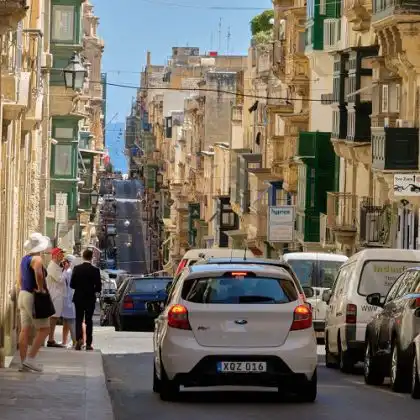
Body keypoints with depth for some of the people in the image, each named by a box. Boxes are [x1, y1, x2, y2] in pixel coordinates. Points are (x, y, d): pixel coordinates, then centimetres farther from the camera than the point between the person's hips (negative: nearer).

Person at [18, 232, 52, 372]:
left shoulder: (25, 259, 12)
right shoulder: (36, 259, -16)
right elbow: (38, 273, -36)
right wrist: (41, 288, -23)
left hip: (23, 294, 9)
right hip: (34, 297, -9)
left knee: (25, 330, 7)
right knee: (44, 328, -3)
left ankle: (23, 362, 7)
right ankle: (30, 359, -9)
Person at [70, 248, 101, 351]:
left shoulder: (76, 269, -6)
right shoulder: (95, 270, -11)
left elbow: (72, 285, -3)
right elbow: (98, 287, -9)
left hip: (78, 298, 1)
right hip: (90, 299, -1)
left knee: (79, 319, 8)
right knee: (88, 320, 8)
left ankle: (79, 338, -16)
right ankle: (88, 343, 5)